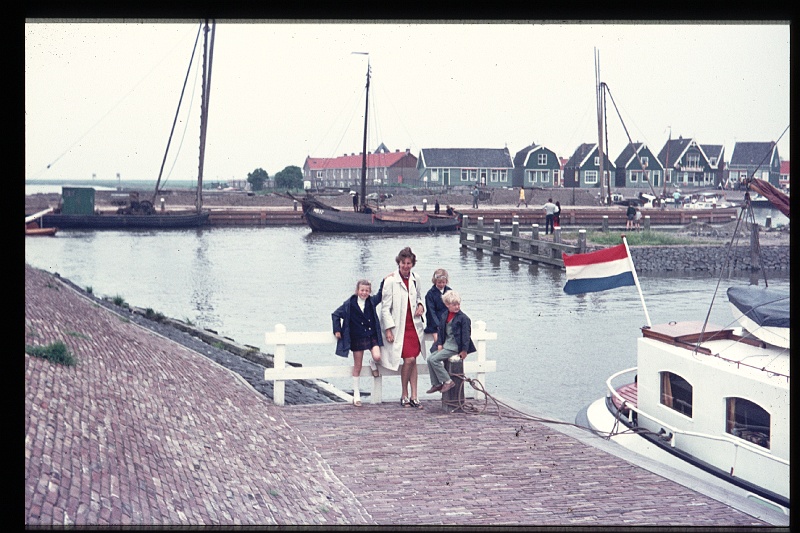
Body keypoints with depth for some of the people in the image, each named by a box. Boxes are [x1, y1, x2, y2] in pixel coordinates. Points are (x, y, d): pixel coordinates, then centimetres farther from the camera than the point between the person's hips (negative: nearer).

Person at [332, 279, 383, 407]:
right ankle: (356, 394, 18)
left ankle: (373, 363, 15)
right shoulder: (350, 304, -6)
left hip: (372, 336, 1)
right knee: (357, 366, 6)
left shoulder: (372, 301, 0)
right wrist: (337, 330, -1)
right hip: (357, 338, -1)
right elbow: (335, 314, 2)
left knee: (377, 357, -24)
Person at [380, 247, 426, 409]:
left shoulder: (415, 279, 7)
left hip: (414, 325, 5)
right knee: (409, 359, -12)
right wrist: (388, 329, -13)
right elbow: (385, 307, -9)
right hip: (399, 327, -5)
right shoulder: (390, 280, -9)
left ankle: (413, 396, 11)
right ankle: (405, 396, 4)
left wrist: (421, 305, 3)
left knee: (413, 360, 6)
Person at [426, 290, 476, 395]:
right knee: (429, 359, 3)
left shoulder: (463, 318, -12)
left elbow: (466, 334, -12)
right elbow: (441, 330, 15)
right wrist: (439, 344, 4)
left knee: (434, 359, -19)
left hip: (454, 347, -8)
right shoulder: (444, 315, 8)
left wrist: (464, 350, -14)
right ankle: (436, 384, 10)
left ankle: (448, 381, -12)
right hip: (446, 345, 8)